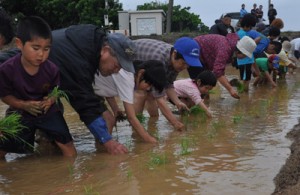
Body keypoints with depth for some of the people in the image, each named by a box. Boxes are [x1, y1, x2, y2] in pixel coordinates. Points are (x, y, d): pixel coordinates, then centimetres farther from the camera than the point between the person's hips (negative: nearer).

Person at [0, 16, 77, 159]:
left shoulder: (51, 69, -19)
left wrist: (51, 100, -24)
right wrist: (24, 105, -26)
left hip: (48, 111, 1)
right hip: (20, 113, 0)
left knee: (67, 145, -4)